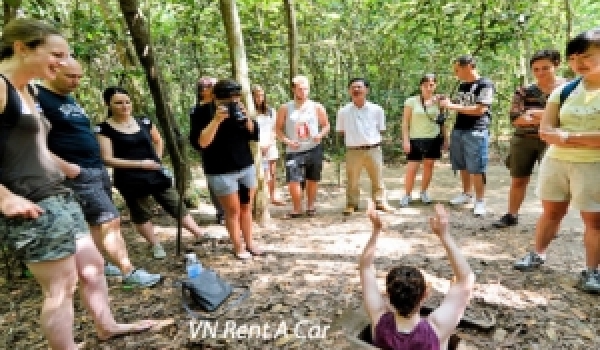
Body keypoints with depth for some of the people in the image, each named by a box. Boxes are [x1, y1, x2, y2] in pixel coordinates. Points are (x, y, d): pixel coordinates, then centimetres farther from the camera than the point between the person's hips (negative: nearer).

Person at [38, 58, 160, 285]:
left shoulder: (69, 99, 18)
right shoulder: (38, 97, -10)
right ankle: (129, 272, -2)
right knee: (110, 221, -9)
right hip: (78, 174, -9)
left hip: (98, 169, 9)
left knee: (97, 223, 13)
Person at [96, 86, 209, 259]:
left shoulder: (144, 122, 4)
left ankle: (200, 235, 16)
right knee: (141, 215, 9)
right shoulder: (104, 129, -10)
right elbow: (107, 159, -14)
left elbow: (158, 141, 21)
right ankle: (156, 246, 25)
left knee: (177, 207, 8)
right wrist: (139, 163, -19)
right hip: (130, 181, -3)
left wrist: (157, 160, 7)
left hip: (156, 175, 4)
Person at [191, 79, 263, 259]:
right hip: (221, 172, -5)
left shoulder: (239, 109, 6)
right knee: (233, 210, 4)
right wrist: (217, 119, -27)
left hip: (247, 167, 5)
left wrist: (245, 117, -13)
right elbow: (200, 142, -20)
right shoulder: (203, 112, -9)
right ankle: (238, 247, 19)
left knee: (246, 207, 13)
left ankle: (249, 242, 26)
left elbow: (255, 135, 3)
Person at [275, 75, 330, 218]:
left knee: (312, 180, 9)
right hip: (294, 151, -1)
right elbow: (278, 128, 5)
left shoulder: (317, 107, 3)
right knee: (293, 181, -10)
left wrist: (320, 135, -10)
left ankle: (310, 207, 27)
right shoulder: (285, 109, 2)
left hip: (314, 149, 1)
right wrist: (287, 141, -11)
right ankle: (297, 209, 10)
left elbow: (326, 125, 10)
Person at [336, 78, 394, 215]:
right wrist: (353, 139, 5)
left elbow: (381, 129, 11)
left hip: (373, 149, 0)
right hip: (353, 151, 0)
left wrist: (372, 139, 4)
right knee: (352, 180, 7)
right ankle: (351, 204, 21)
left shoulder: (377, 109, 1)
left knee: (377, 178, 10)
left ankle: (380, 201, 24)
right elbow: (341, 131, 10)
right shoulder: (343, 111, 0)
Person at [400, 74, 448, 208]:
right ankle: (407, 194, 12)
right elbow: (405, 122, -3)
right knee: (412, 168, -4)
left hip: (434, 139, 3)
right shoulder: (411, 101, -3)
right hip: (416, 139, -3)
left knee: (429, 166, 10)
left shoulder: (438, 101, 5)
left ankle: (423, 192, 26)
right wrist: (405, 140, -9)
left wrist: (445, 138, 9)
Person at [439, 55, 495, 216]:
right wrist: (447, 103, 6)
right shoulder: (462, 85, 16)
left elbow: (479, 110, -16)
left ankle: (480, 201, 5)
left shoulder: (485, 84, -7)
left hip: (476, 132, -7)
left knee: (476, 168, -4)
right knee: (463, 166, 12)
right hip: (458, 130, 7)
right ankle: (466, 194, 27)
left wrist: (452, 106, -15)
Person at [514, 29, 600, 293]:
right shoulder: (564, 91, 6)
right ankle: (537, 255, 28)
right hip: (556, 161, 4)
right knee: (551, 212, 14)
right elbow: (545, 131, 0)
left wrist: (569, 137, -15)